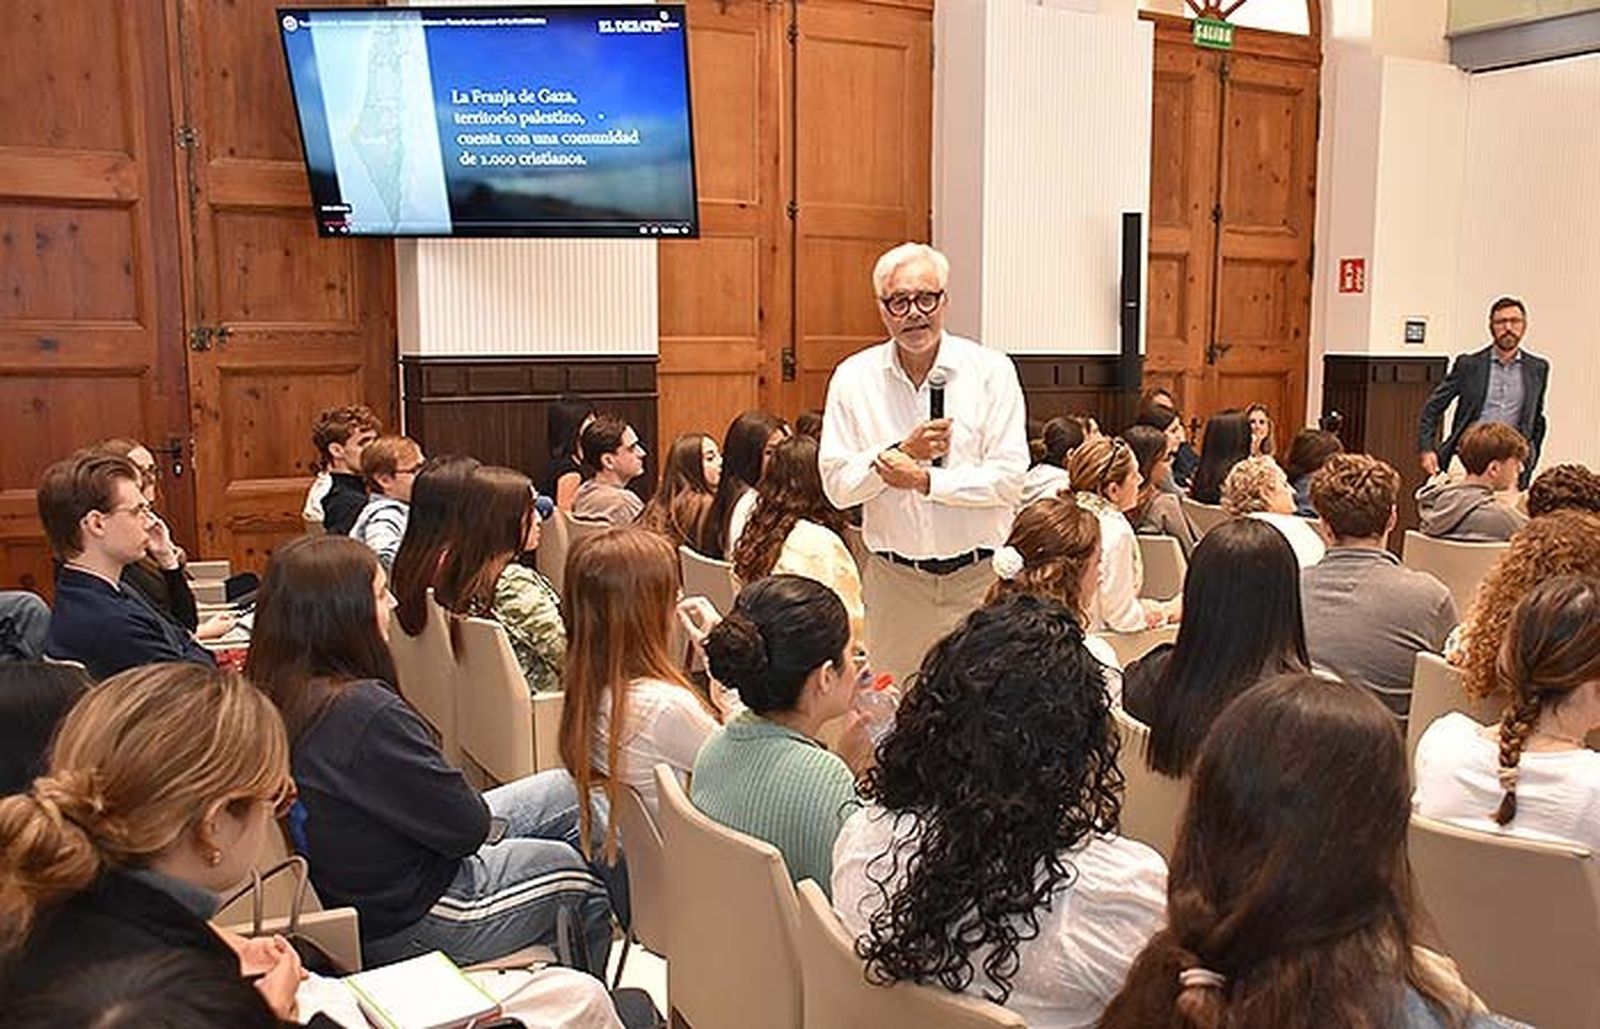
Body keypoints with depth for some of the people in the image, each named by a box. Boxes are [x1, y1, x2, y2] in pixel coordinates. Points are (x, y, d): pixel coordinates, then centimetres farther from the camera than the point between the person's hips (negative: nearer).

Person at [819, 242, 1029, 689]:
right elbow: (837, 486, -1)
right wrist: (903, 451, -13)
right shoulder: (854, 377, 2)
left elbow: (1010, 478, -8)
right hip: (894, 580, 1)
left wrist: (926, 479, -15)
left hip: (979, 574, -1)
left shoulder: (991, 371, -3)